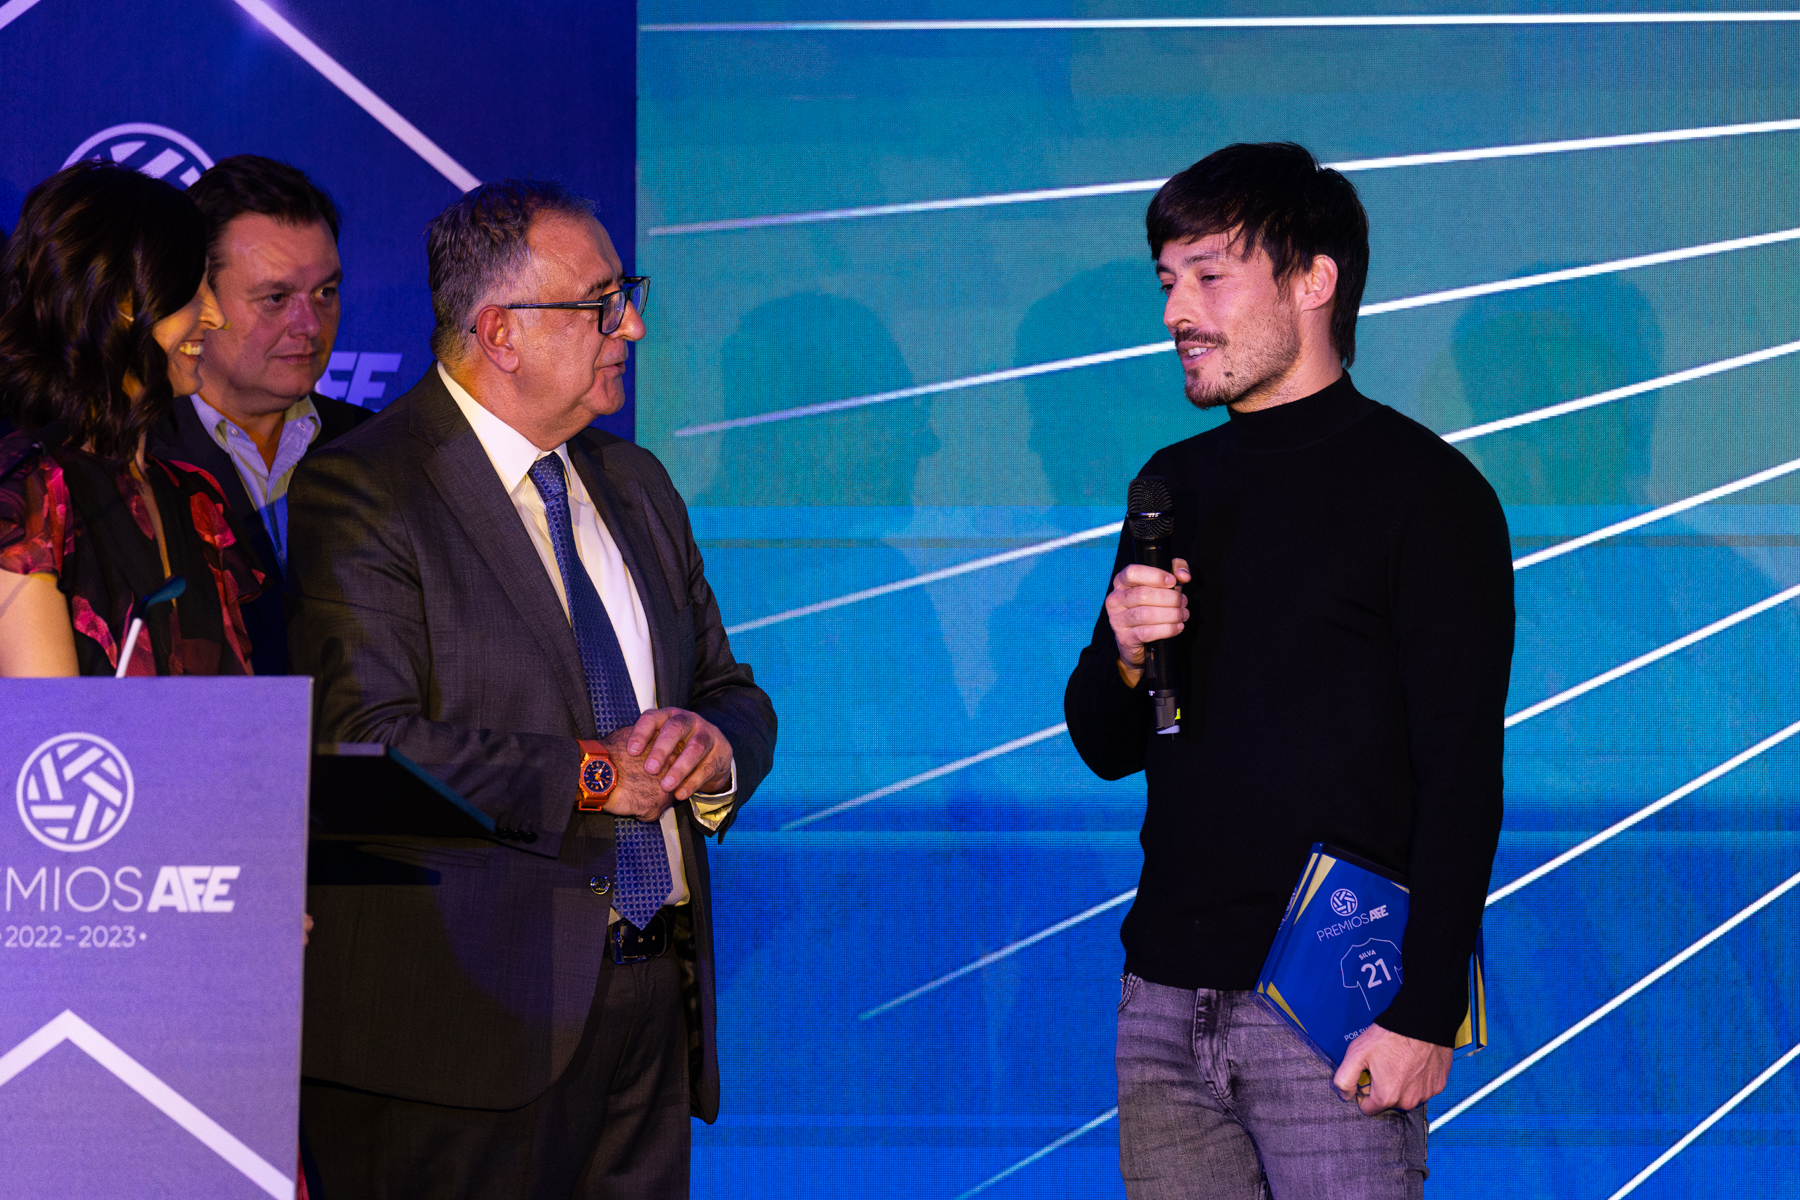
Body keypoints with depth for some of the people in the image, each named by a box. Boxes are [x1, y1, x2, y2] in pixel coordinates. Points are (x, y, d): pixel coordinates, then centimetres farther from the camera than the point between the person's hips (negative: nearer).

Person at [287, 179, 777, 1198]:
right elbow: (366, 748, -18)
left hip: (654, 1001, 7)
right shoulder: (361, 494, -7)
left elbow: (736, 695, 21)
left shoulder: (635, 486, 18)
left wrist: (710, 743, -4)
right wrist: (587, 776, -15)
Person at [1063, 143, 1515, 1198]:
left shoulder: (1425, 487, -5)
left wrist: (1424, 1013, -16)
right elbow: (1109, 750, 19)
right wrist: (1124, 655, -4)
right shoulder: (1177, 484, 14)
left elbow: (1462, 778, -10)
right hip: (1169, 991, 6)